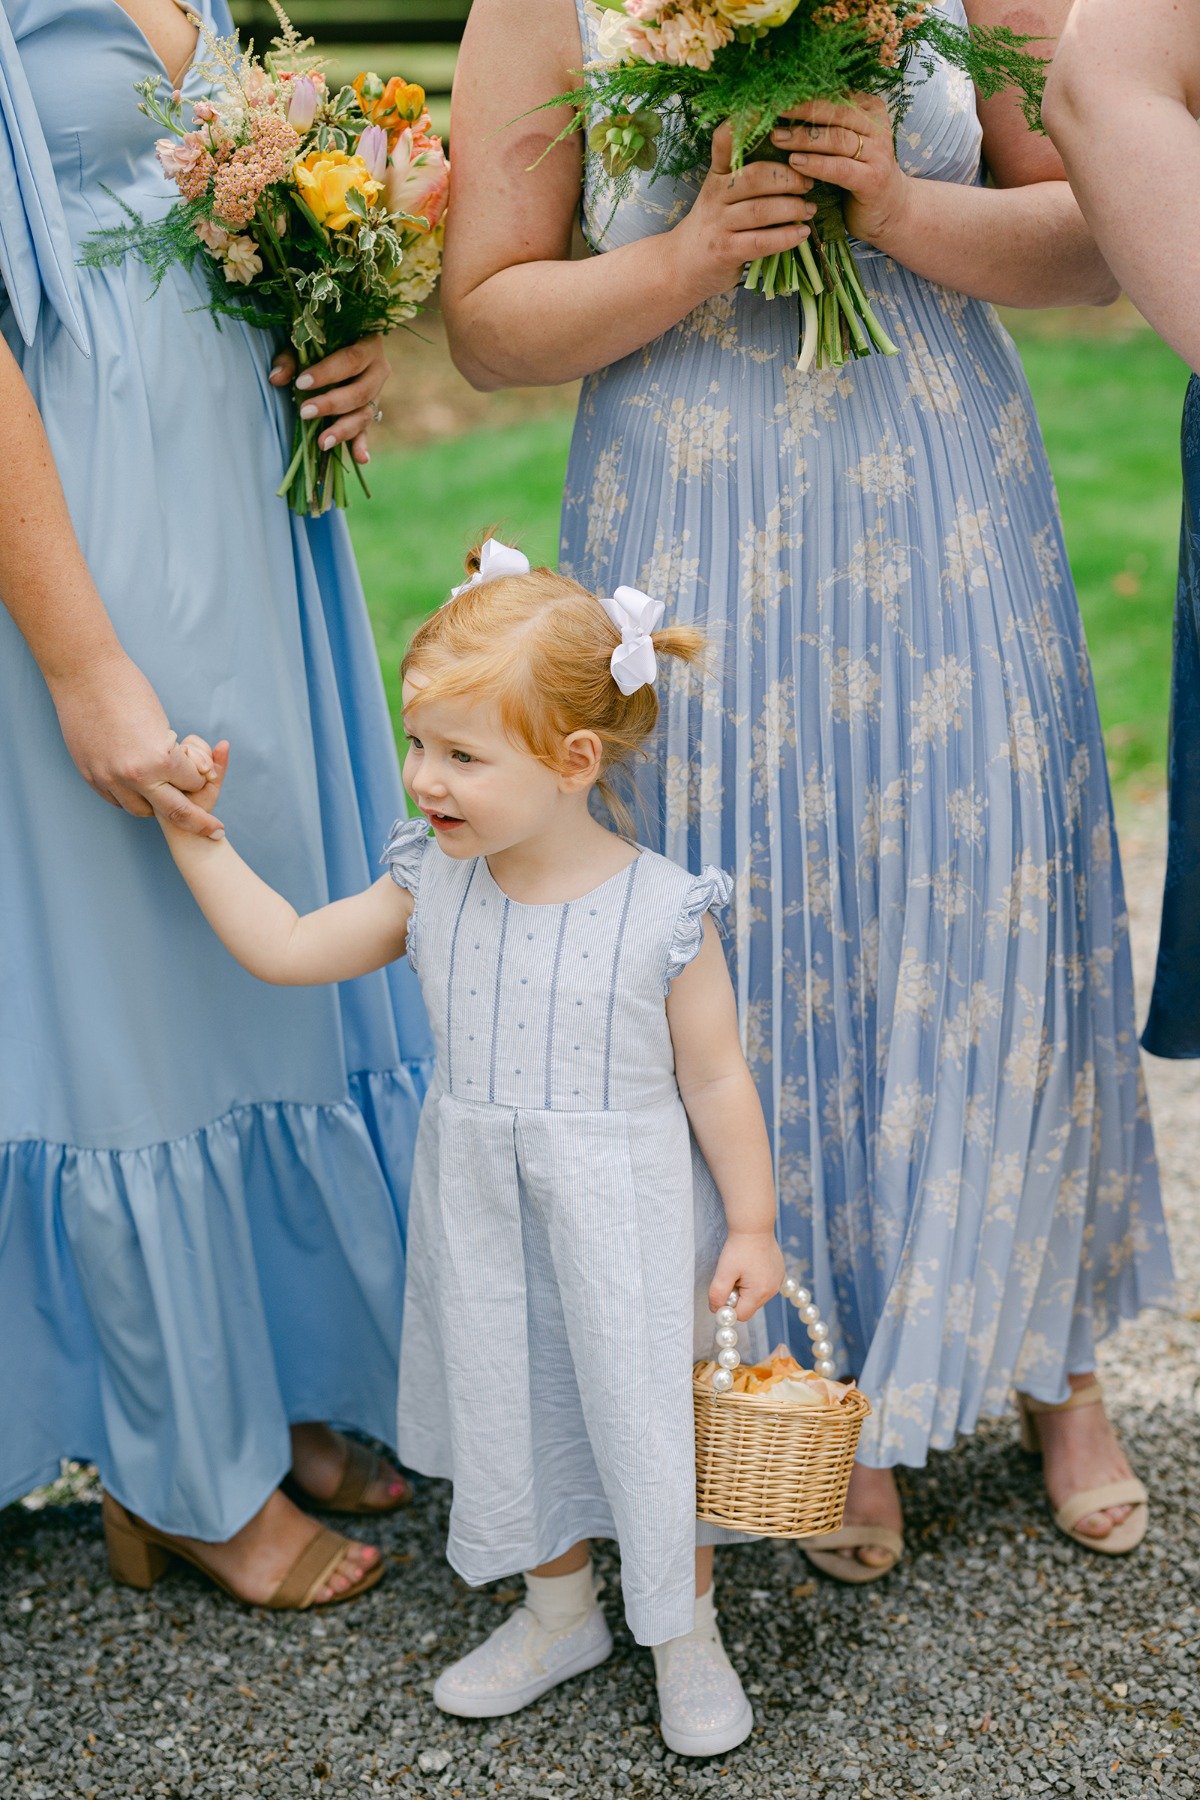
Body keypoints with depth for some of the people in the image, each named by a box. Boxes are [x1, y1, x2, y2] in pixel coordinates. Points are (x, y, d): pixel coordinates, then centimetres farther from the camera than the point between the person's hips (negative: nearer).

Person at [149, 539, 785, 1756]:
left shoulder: (659, 913, -18)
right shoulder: (432, 886, -6)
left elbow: (715, 1079, -10)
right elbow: (287, 949, 2)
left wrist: (751, 1225, -6)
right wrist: (192, 833, -3)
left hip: (624, 1214, -5)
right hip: (478, 1212, 5)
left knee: (649, 1416, 8)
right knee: (508, 1408, 19)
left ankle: (685, 1634, 34)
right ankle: (558, 1609, 44)